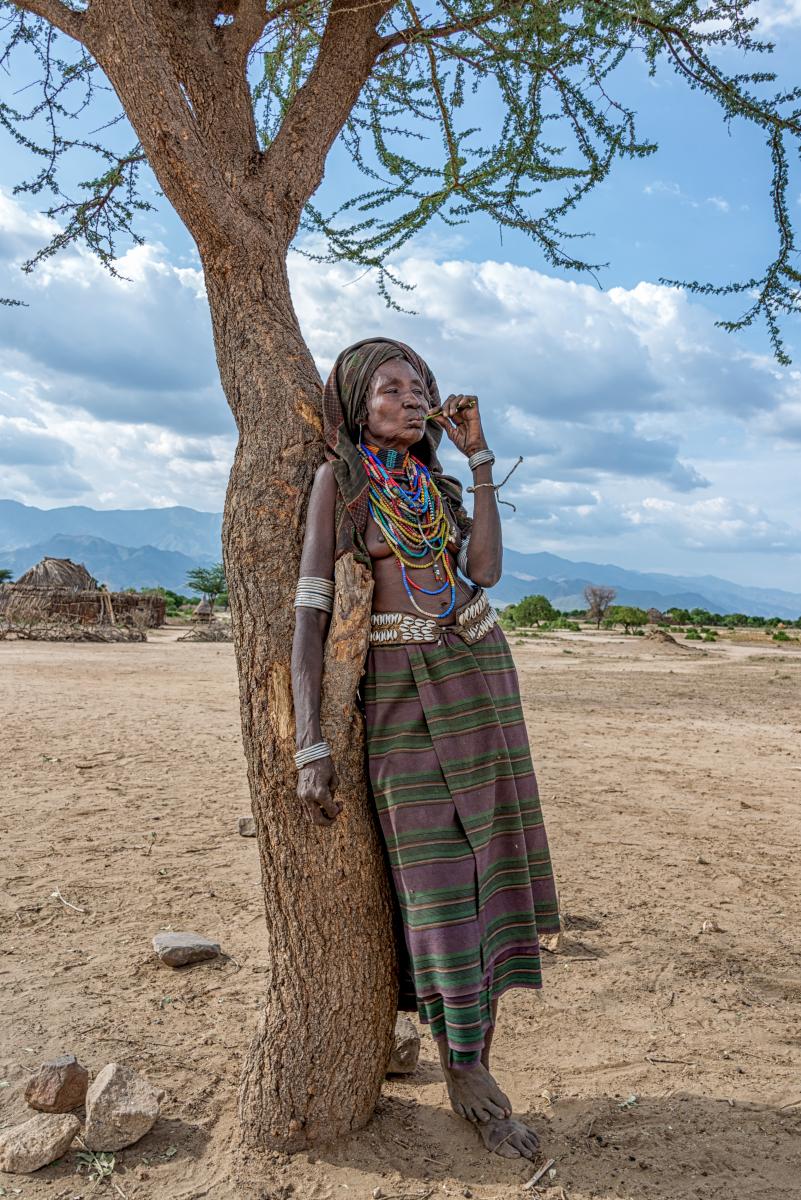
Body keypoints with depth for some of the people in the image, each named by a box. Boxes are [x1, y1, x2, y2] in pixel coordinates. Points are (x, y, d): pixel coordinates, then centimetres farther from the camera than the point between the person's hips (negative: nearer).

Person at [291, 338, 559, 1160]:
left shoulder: (434, 483, 13)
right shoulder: (338, 478, -4)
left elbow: (486, 570, -3)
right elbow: (309, 613, -11)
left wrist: (479, 457, -3)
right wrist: (310, 747, -18)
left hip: (478, 675, 6)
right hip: (399, 691, -5)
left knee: (485, 868, 6)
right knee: (435, 881, -2)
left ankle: (477, 1066, 19)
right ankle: (461, 1074, 17)